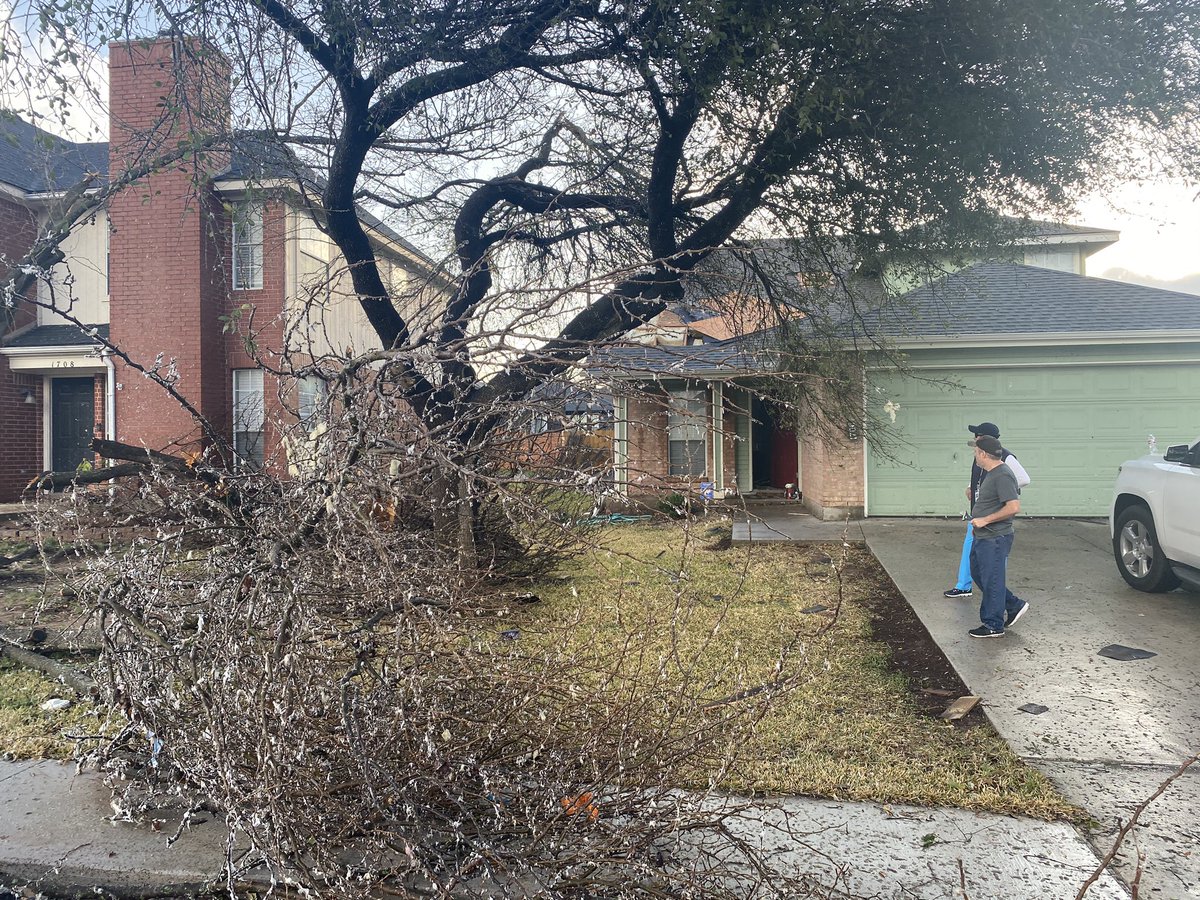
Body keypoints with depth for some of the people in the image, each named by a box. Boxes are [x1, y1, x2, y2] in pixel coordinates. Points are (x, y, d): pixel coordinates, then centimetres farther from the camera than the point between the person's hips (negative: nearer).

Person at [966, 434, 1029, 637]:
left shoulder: (1003, 475, -21)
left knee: (992, 582, 0)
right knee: (978, 574, 19)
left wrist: (984, 520, -23)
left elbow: (1014, 507, -28)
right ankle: (1014, 606, 30)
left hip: (995, 539, -11)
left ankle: (993, 626, 13)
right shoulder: (990, 473, 11)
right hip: (982, 537, 11)